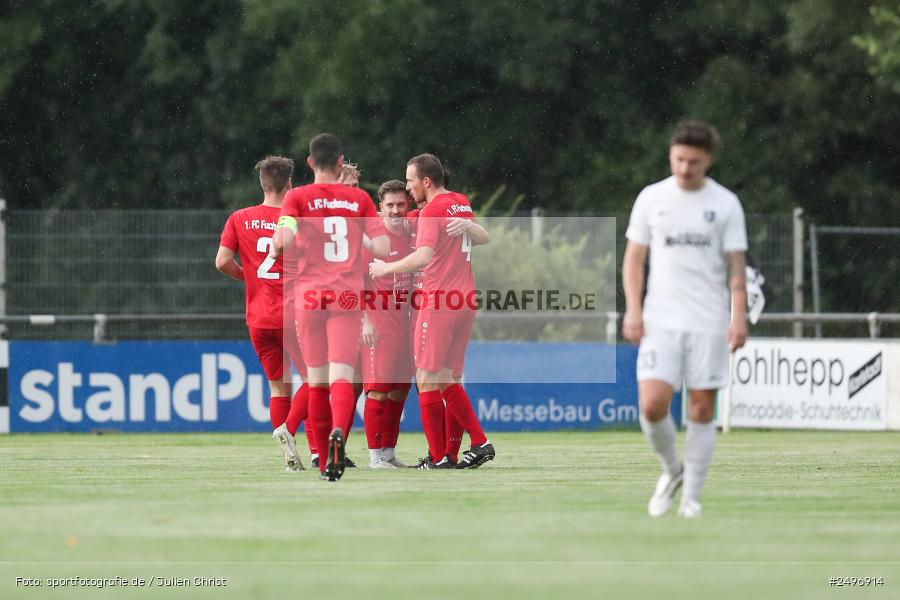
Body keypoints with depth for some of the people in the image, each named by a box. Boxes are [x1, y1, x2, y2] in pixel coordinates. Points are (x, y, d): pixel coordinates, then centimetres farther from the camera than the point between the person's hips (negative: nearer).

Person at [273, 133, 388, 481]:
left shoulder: (298, 198, 0)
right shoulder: (360, 199, 5)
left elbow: (283, 241, -15)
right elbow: (383, 249, -1)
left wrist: (274, 249, 8)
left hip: (310, 296, 0)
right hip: (348, 297, 0)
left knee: (317, 381, 10)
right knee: (342, 377, -7)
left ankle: (324, 462, 14)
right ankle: (338, 432, -38)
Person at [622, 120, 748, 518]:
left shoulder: (725, 204, 3)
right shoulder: (651, 198, 5)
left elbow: (736, 266, 3)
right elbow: (634, 257, 9)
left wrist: (739, 317, -8)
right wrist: (633, 310, -2)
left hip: (709, 322, 0)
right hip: (660, 320, 0)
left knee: (701, 410, -1)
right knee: (652, 404, -13)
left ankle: (691, 496, 8)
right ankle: (671, 470, 13)